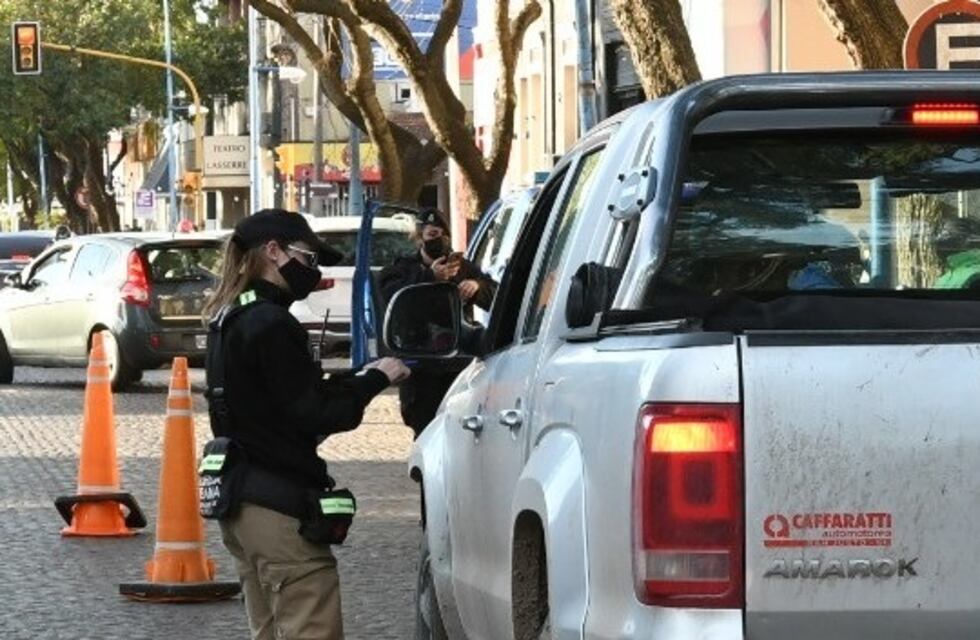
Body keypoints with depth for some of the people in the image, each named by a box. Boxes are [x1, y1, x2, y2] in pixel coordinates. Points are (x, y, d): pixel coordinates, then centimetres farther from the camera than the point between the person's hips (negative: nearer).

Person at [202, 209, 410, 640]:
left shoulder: (228, 321, 14)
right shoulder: (271, 325, -16)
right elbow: (315, 414, -17)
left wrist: (359, 378, 3)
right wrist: (376, 379, -5)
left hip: (240, 502, 10)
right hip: (281, 506, -10)